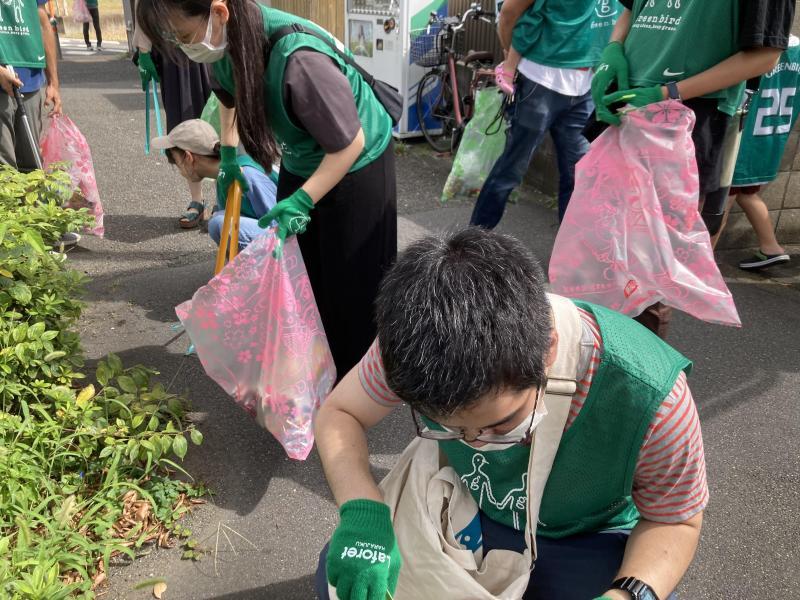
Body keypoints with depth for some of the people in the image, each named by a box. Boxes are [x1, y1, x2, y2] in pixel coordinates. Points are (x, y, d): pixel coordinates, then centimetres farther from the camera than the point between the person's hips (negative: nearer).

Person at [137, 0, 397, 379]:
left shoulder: (299, 60, -37)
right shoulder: (228, 43, -13)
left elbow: (350, 143, -28)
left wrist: (301, 201, -28)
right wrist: (228, 155, 14)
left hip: (356, 167, -7)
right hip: (301, 165, 7)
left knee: (351, 284, 2)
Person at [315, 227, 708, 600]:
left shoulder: (649, 398, -33)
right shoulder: (415, 344, -29)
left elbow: (676, 520, -15)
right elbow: (338, 414, -13)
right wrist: (362, 511, -32)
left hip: (584, 541, -1)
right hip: (460, 510, 2)